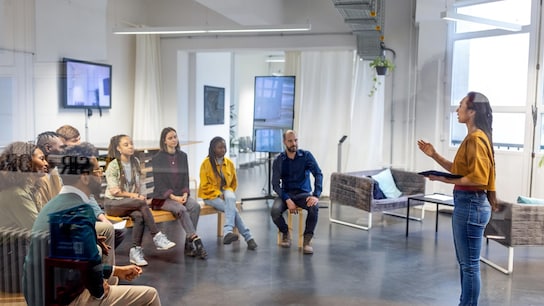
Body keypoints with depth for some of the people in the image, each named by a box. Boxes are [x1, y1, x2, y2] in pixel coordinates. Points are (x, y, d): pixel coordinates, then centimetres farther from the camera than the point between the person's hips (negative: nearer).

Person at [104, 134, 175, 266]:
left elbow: (139, 184, 11)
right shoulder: (113, 166, -9)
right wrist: (134, 195, -16)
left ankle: (136, 251, -27)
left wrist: (141, 195, -8)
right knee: (142, 203, -32)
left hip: (130, 203, 5)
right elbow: (114, 191, -12)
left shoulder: (135, 162, 8)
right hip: (113, 203, -5)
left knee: (139, 216, -31)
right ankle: (157, 237, -31)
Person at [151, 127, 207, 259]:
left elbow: (185, 178, 12)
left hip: (180, 195, 4)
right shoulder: (157, 158, -3)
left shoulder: (182, 156, 11)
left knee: (195, 206, -26)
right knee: (181, 209, -32)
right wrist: (173, 197, -18)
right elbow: (159, 182, -7)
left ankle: (189, 245, -23)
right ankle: (197, 242, -31)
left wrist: (185, 194, -6)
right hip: (163, 197, -4)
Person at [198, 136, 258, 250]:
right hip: (210, 195, -3)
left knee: (230, 199, -35)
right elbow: (204, 185, -8)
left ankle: (228, 232, -44)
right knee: (232, 208, -28)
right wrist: (218, 193, -18)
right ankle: (248, 237, -29)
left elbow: (234, 182, 16)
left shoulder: (229, 163, 4)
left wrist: (229, 193, 1)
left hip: (226, 191, 3)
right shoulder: (206, 163, -8)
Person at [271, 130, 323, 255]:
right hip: (286, 193, 1)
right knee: (274, 211, -29)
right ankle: (285, 233, 3)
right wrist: (287, 200, -22)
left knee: (314, 207, -34)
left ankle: (307, 240, -16)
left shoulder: (306, 156, -4)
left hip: (303, 193, -1)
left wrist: (316, 195, -29)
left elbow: (318, 174, -13)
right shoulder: (278, 160, -2)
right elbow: (276, 184, -6)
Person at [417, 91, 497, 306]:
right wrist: (434, 155, 11)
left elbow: (477, 179, -24)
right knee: (465, 263, 18)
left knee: (470, 264, 0)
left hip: (471, 204, -11)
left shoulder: (476, 139, -18)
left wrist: (442, 179, -21)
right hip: (466, 203, 11)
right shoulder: (472, 137, 13)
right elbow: (460, 170, 17)